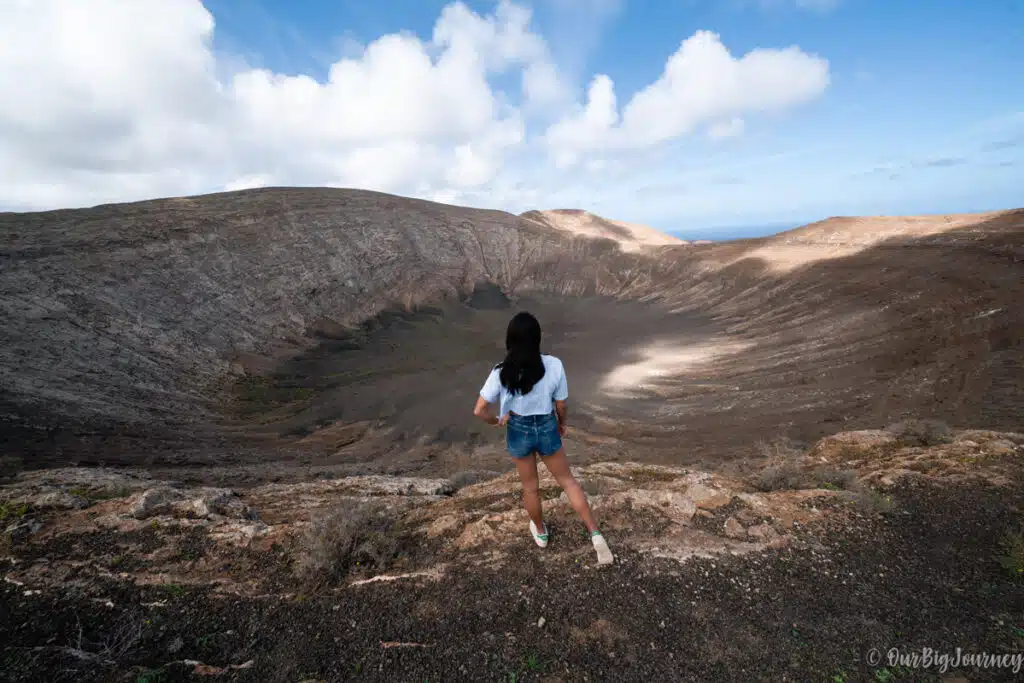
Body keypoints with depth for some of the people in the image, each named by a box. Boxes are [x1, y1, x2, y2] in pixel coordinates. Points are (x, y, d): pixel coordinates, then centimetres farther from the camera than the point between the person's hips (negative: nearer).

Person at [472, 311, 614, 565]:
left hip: (518, 430, 0)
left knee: (530, 487, 22)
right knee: (568, 480, 19)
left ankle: (540, 532, 45)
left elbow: (479, 410, -17)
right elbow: (561, 405, -7)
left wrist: (496, 420, 3)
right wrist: (561, 424, 14)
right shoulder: (554, 365, -19)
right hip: (547, 428, 0)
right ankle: (596, 535, 14)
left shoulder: (501, 372, -20)